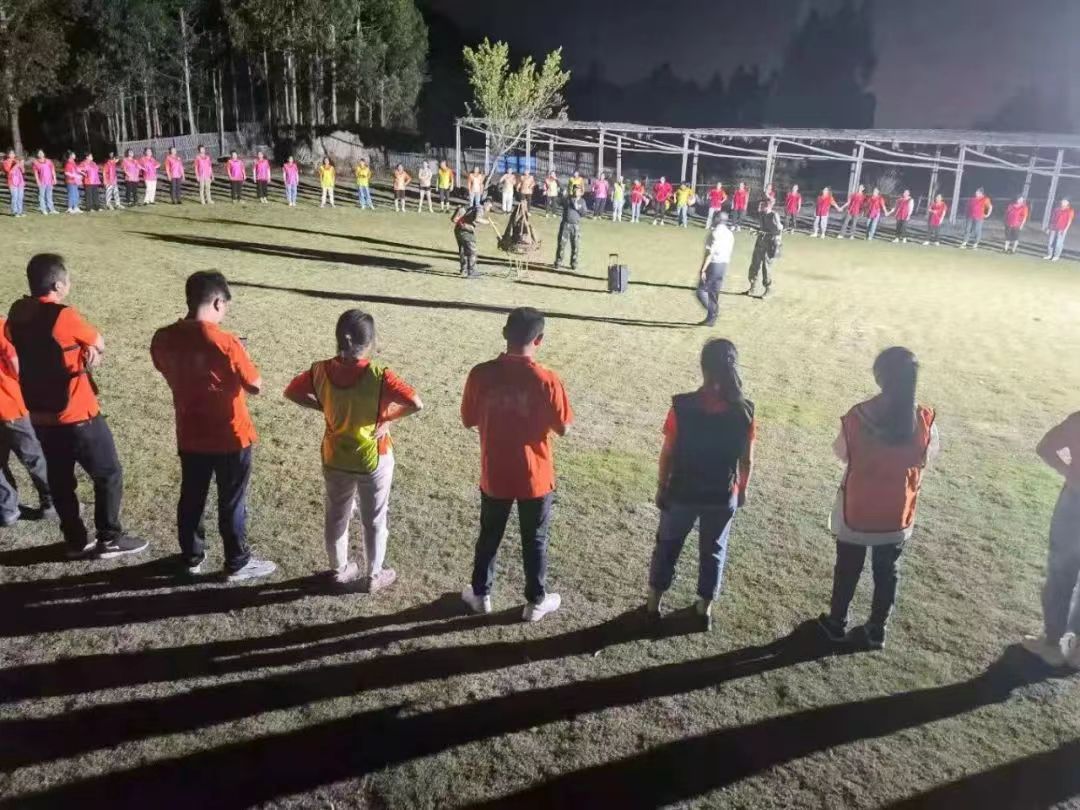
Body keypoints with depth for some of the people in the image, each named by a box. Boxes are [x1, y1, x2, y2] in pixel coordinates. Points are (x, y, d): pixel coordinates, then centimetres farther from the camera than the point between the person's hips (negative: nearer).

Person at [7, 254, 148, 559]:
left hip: (40, 417, 7)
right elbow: (99, 344, -6)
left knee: (59, 480, 16)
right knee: (109, 475, 9)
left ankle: (75, 541, 27)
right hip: (77, 417, -7)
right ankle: (109, 539, 16)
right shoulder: (64, 316, -21)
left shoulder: (17, 313, 2)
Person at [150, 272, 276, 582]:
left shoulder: (163, 339, -7)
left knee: (191, 498, 21)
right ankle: (237, 564, 25)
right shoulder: (225, 343, -24)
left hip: (189, 437, 5)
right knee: (232, 503, 11)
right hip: (230, 437, -5)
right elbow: (255, 385, -14)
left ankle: (191, 558, 37)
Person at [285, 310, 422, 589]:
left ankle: (339, 569, 39)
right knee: (374, 521, 16)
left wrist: (324, 407, 4)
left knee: (336, 517, 23)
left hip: (335, 458, 4)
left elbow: (291, 393, 2)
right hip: (373, 460, -4)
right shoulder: (378, 376, -24)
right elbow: (416, 404, -30)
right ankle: (373, 576, 30)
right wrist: (388, 416, -13)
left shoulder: (321, 370, -12)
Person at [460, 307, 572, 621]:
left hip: (494, 476, 2)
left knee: (489, 537, 22)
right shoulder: (546, 380, -19)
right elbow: (563, 428, -9)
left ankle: (481, 595, 38)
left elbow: (468, 420, -1)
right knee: (535, 541, 18)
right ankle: (536, 601, 32)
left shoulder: (481, 374, -13)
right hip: (535, 478, -2)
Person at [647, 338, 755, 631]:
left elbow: (668, 453, -12)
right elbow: (747, 460, -5)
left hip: (682, 492, -1)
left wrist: (661, 487, 3)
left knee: (667, 545, 21)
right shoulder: (744, 411, -15)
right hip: (723, 496, 1)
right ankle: (704, 608, 36)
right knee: (713, 550, 22)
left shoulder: (682, 406, -20)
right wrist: (742, 490, 12)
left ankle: (654, 602, 34)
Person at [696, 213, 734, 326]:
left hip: (713, 264, -8)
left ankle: (712, 316, -12)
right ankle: (711, 317, 16)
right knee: (714, 292, 13)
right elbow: (729, 252, 13)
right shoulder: (730, 234, 10)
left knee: (702, 290, -1)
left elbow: (709, 253, -20)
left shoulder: (715, 233, -15)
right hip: (724, 265, 8)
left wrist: (702, 269, -19)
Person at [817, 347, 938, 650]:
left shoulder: (858, 416, -22)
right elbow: (927, 457, 1)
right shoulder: (924, 420, -16)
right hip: (897, 512, 2)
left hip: (857, 509, -2)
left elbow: (841, 453, -6)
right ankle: (876, 631, 33)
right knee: (886, 572, 20)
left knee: (848, 568, 18)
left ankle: (837, 622, 35)